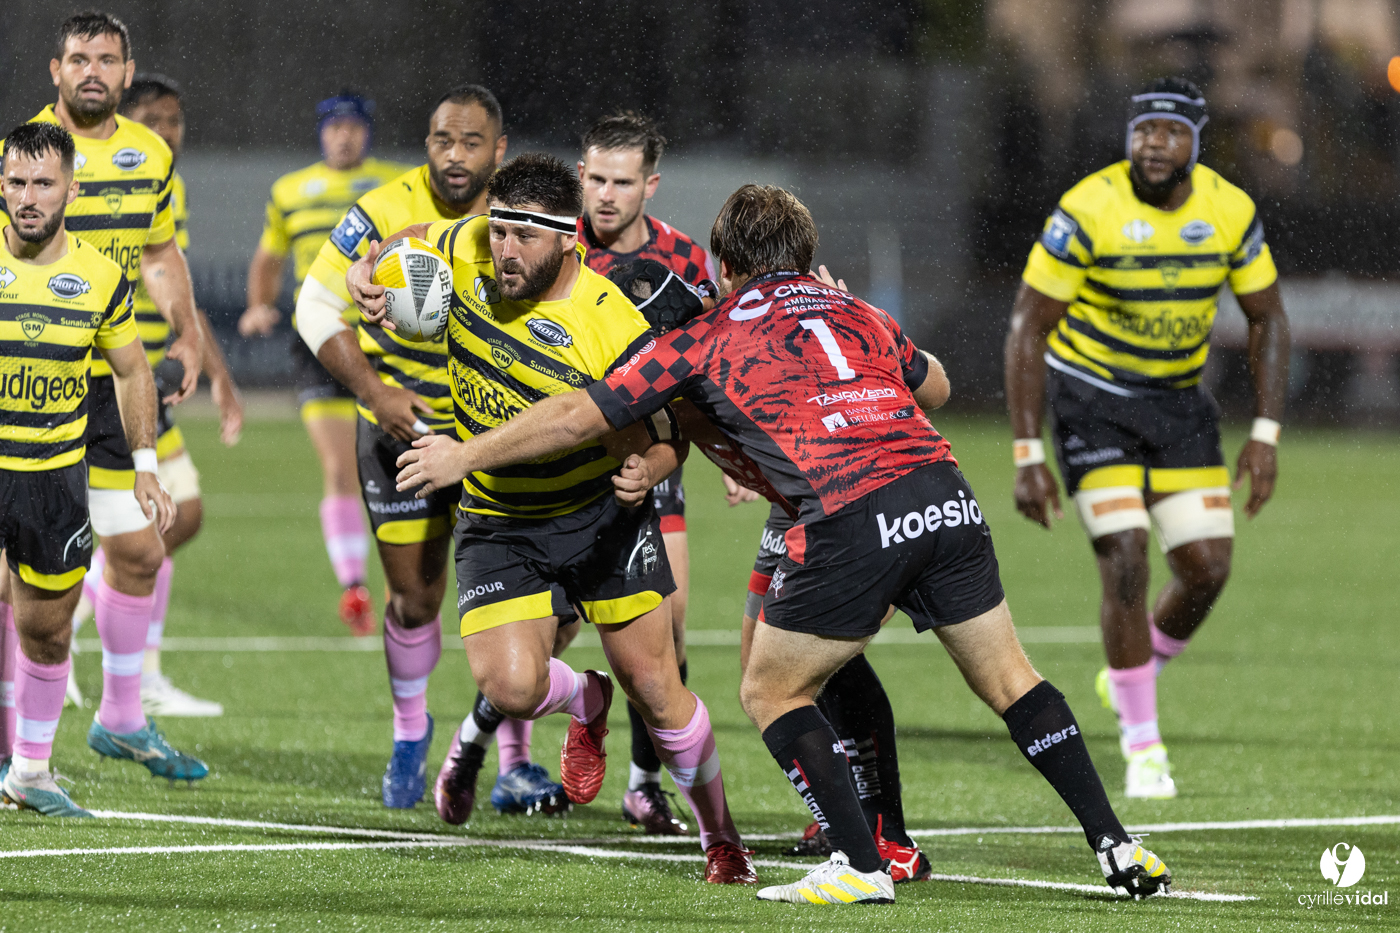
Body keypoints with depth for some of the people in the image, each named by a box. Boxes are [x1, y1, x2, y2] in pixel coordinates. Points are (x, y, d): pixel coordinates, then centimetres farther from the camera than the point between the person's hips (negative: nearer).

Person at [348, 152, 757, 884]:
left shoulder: (613, 329, -25)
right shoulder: (468, 253, -14)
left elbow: (660, 450, -16)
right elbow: (412, 240, 11)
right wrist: (367, 270, -9)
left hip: (601, 513, -3)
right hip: (496, 520, 3)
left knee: (652, 683, 0)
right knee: (509, 685, -16)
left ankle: (720, 837, 23)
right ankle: (585, 703, 22)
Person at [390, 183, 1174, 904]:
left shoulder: (704, 342, 14)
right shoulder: (859, 313, 26)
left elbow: (578, 416, 17)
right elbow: (933, 386, 44)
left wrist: (464, 457, 27)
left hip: (855, 520, -5)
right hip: (945, 492, 5)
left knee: (772, 691, 13)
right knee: (1009, 680, 17)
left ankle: (863, 867, 6)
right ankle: (1116, 847, 13)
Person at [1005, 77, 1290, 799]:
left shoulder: (1229, 212, -8)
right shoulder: (1088, 211, -20)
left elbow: (1267, 319, 4)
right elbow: (1028, 330, -15)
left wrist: (1265, 434, -5)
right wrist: (1028, 457, -18)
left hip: (1179, 400, 4)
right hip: (1092, 397, -4)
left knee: (1207, 568, -3)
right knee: (1126, 564, -14)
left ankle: (1134, 675, 26)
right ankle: (1141, 745, 0)